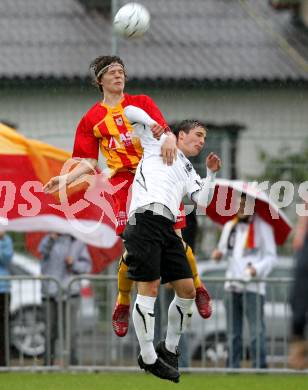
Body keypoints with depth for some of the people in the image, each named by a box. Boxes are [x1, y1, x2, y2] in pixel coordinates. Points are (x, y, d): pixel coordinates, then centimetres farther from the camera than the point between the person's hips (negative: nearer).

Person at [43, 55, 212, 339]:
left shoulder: (142, 102, 11)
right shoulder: (93, 119, 11)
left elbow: (166, 131, -1)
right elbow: (89, 162, 10)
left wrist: (168, 138, -26)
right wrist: (66, 179, -8)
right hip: (124, 181, -1)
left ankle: (198, 288, 20)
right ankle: (123, 303, 9)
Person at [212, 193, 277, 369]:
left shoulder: (263, 227, 0)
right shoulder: (230, 227, 18)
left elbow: (271, 257, -2)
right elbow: (224, 249, 26)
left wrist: (258, 269, -19)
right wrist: (219, 253, 3)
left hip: (253, 287, -6)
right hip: (232, 286, 6)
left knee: (257, 330, -13)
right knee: (233, 332, 7)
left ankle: (260, 366, -15)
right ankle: (233, 366, 9)